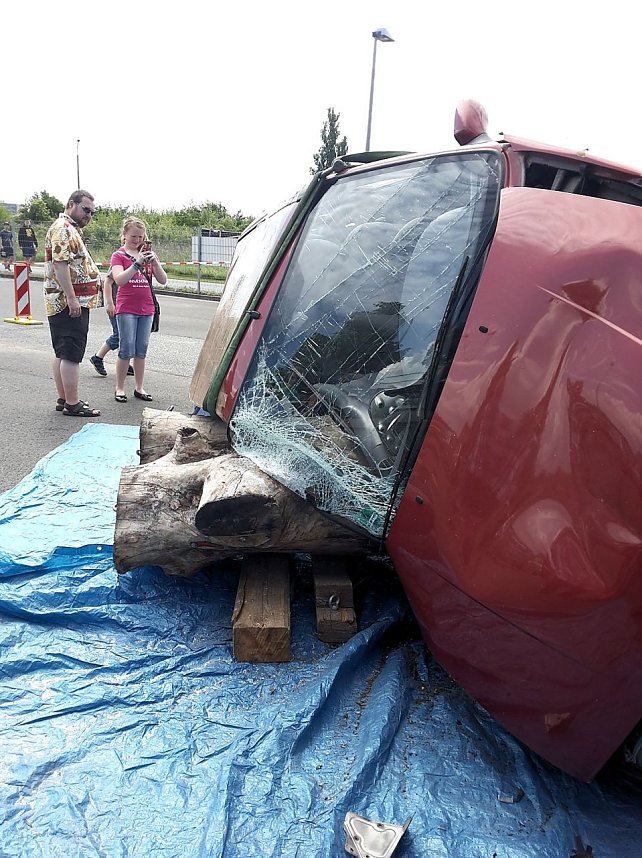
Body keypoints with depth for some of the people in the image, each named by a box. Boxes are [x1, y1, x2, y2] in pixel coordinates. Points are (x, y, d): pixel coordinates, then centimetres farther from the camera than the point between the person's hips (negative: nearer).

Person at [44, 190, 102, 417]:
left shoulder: (72, 229, 22)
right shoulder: (63, 228, -11)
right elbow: (60, 264, -21)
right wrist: (72, 298, -25)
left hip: (74, 303, 11)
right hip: (69, 304, -11)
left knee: (63, 353, 12)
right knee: (71, 354, -9)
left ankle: (63, 399, 19)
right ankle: (72, 404, -6)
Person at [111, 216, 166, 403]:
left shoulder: (149, 253, 11)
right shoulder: (119, 255, 0)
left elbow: (163, 280, 2)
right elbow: (119, 280, -17)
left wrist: (155, 262, -14)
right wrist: (137, 264, -25)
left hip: (146, 308, 4)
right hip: (126, 308, -4)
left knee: (141, 350, 8)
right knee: (126, 350, -5)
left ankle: (139, 387, 16)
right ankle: (119, 388, 6)